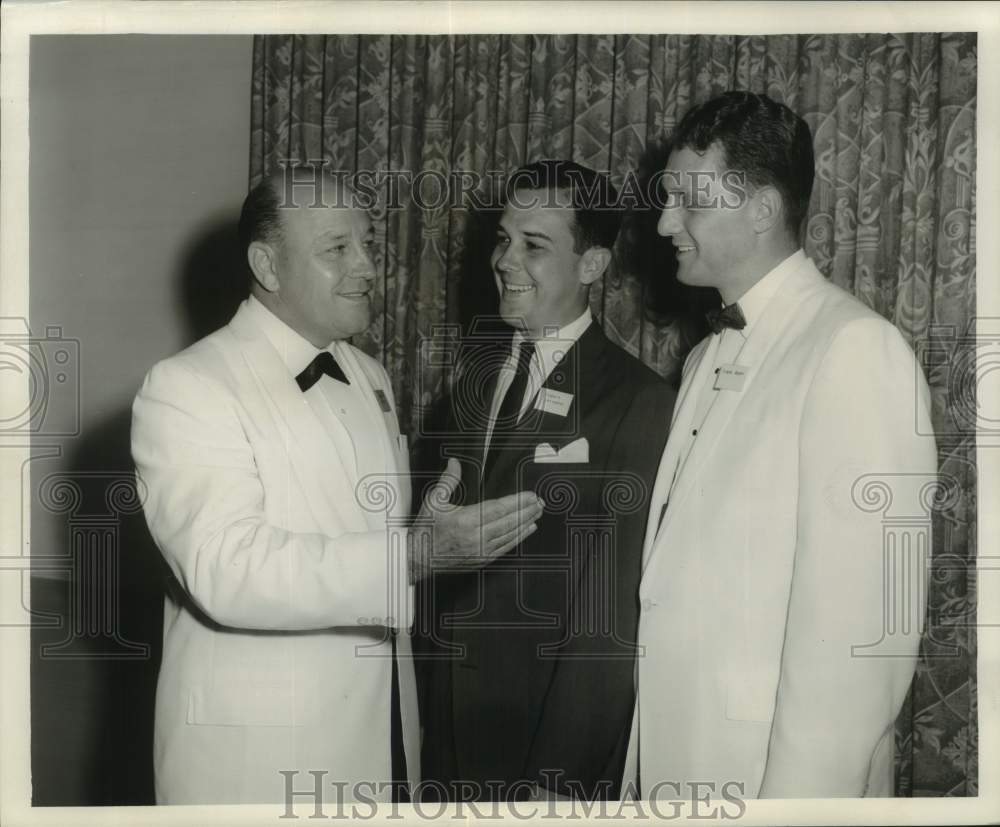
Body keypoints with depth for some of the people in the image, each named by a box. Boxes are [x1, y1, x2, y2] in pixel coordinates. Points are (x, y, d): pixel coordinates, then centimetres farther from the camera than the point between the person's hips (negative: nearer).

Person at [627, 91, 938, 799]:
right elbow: (681, 578, 8)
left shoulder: (857, 349, -15)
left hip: (766, 774, -7)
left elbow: (861, 624, -20)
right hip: (669, 761, 7)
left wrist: (800, 793, -19)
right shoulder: (708, 359, 10)